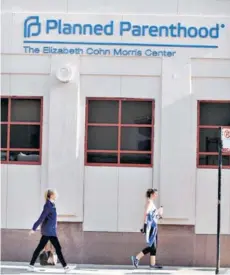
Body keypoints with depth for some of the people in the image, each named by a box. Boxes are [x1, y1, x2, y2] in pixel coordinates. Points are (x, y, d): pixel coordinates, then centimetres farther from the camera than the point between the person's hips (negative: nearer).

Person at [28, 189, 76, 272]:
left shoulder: (51, 204, 11)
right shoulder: (48, 206, -17)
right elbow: (41, 218, -18)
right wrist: (34, 229, -18)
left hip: (47, 231, 10)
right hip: (49, 231, -10)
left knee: (40, 248, 10)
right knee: (58, 248, -6)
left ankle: (31, 265, 13)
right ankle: (65, 267, -3)